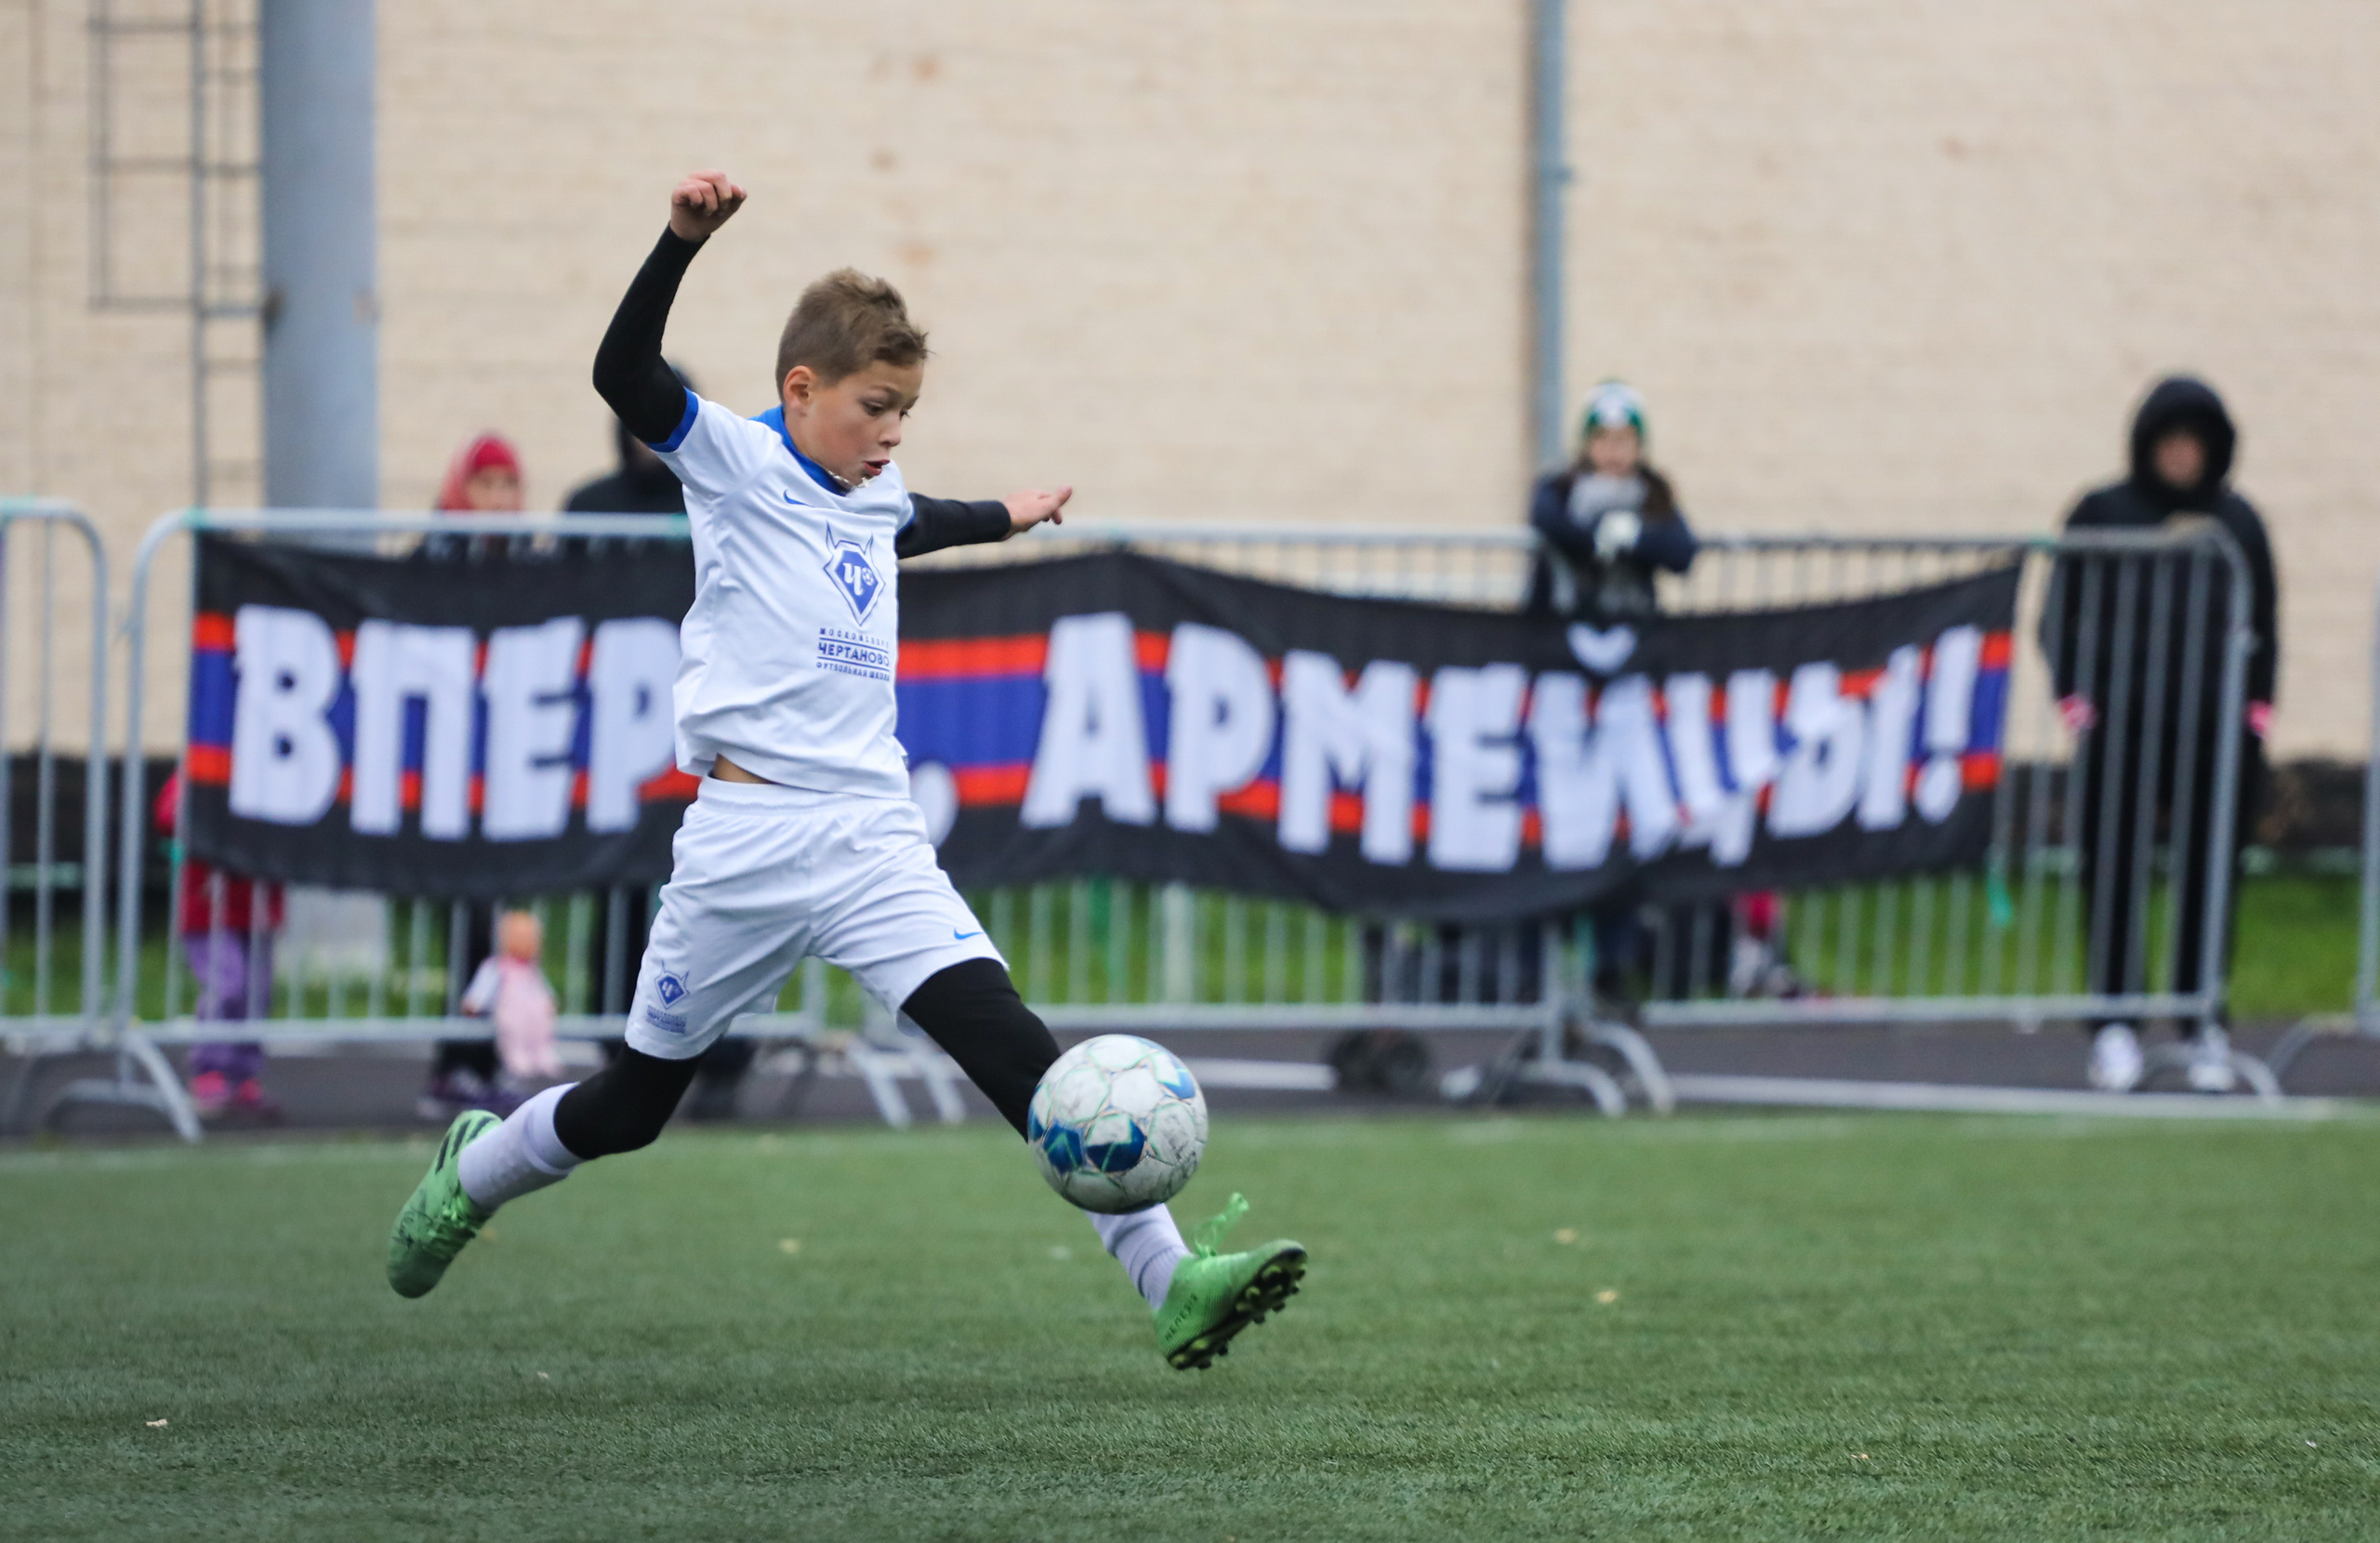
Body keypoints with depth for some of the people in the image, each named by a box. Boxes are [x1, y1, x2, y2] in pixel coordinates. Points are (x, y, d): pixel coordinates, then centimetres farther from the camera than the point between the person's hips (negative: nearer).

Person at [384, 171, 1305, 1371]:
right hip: (746, 839, -4)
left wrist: (1002, 518, 53)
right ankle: (473, 1171, 41)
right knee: (634, 1106, 10)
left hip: (874, 843, 4)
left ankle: (1168, 1282, -25)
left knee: (1010, 1046, -15)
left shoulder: (874, 492, 16)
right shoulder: (736, 460, -5)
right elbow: (625, 375, -23)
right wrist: (683, 241, -36)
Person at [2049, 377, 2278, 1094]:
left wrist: (2258, 705, 6)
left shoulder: (2238, 522, 12)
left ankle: (2206, 1029, 6)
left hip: (2218, 731, 2)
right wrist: (2075, 699, -4)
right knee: (2114, 874, -2)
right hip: (2120, 728, -2)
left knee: (2211, 876, 1)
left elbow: (2264, 622, 17)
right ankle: (2114, 1027, 2)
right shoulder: (2101, 516, 6)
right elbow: (2062, 615, 7)